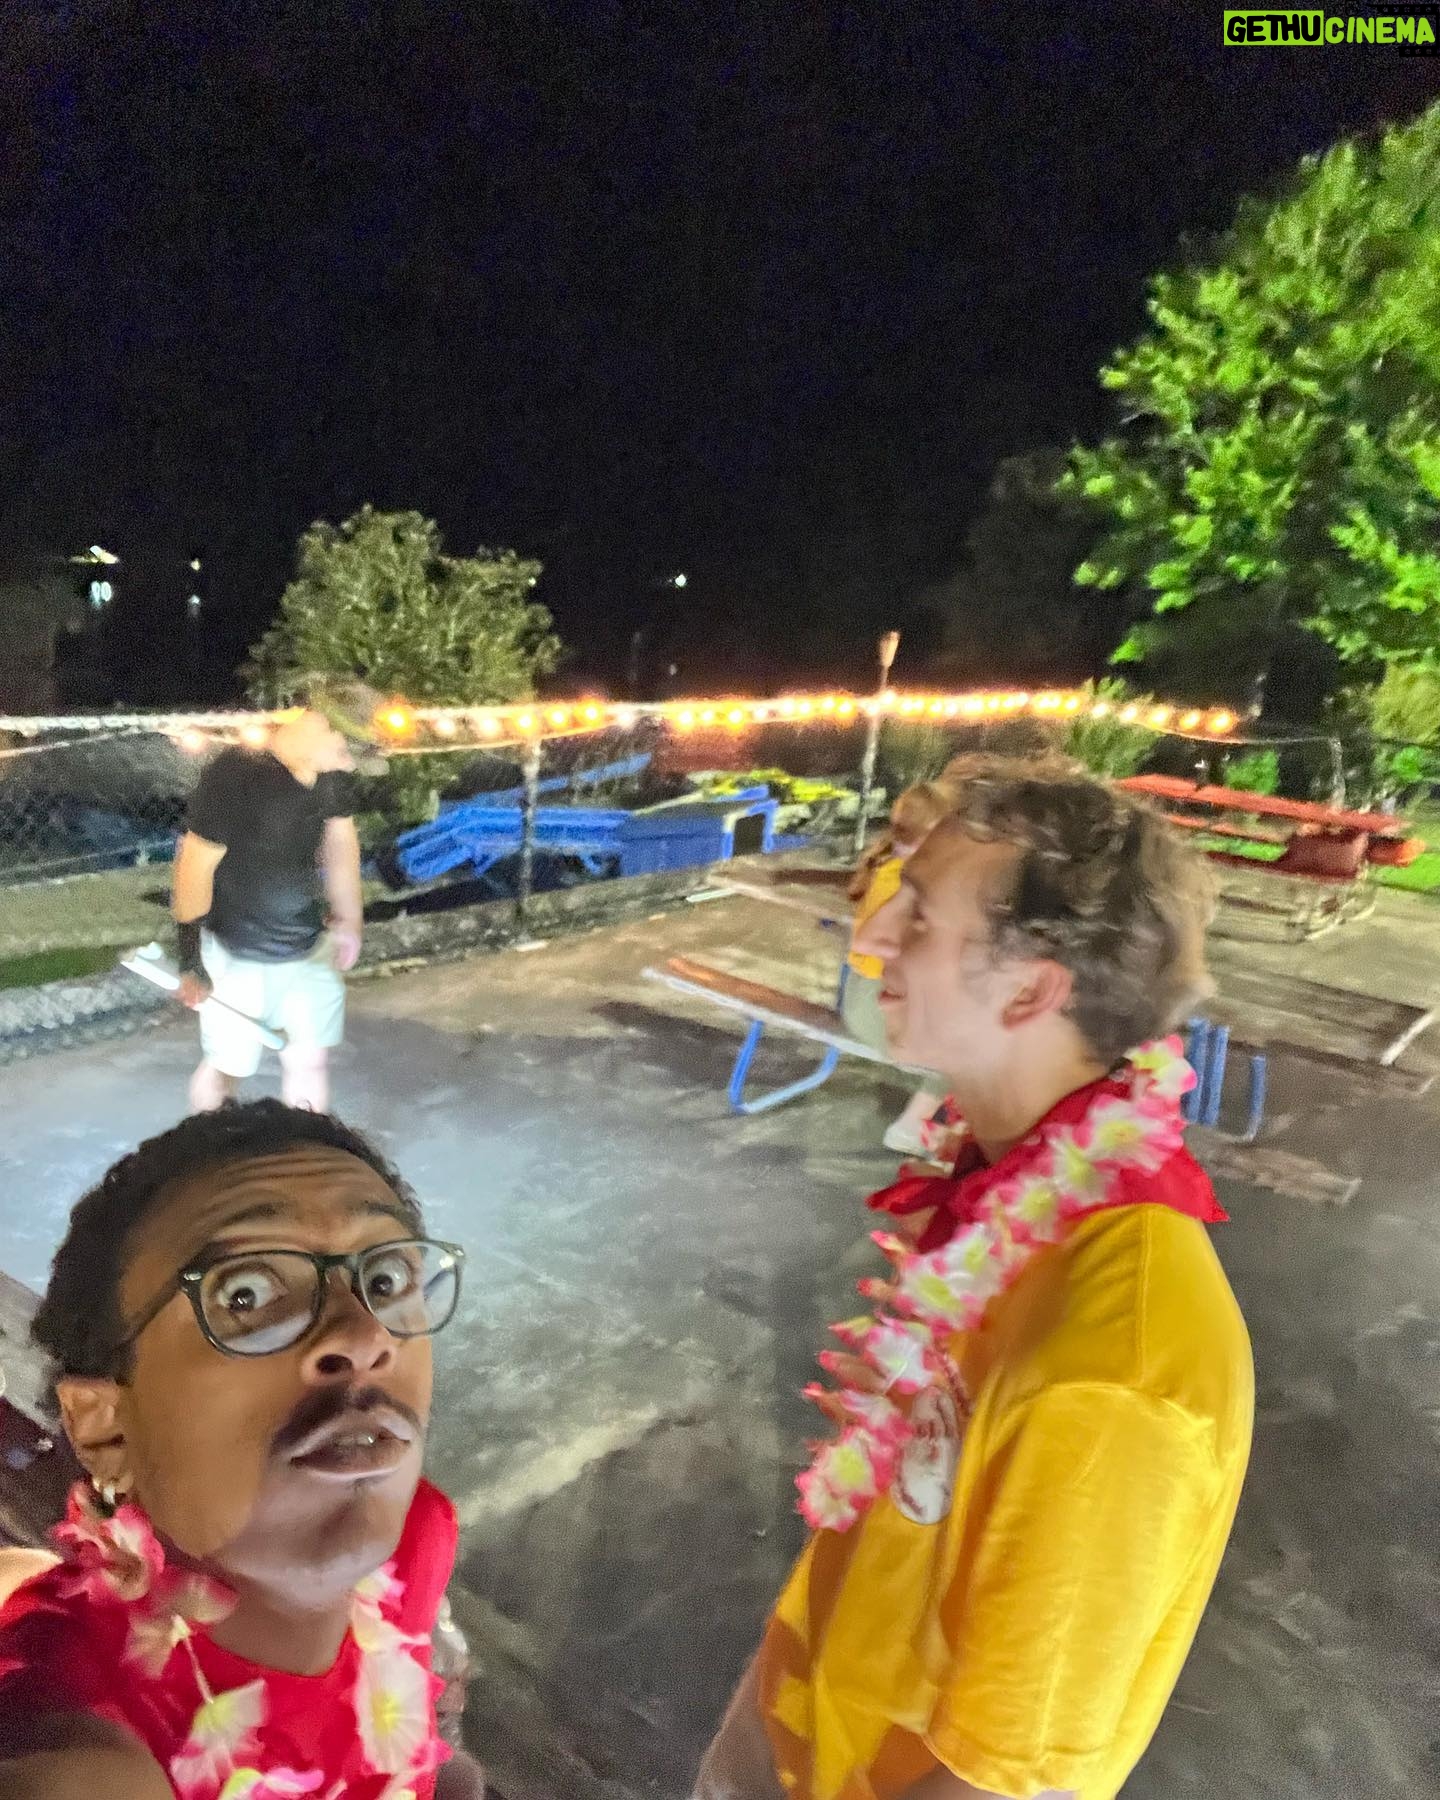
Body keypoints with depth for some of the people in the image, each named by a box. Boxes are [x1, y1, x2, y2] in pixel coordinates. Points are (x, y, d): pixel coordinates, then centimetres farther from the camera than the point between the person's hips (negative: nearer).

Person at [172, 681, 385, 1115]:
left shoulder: (330, 772, -6)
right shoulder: (235, 774, -25)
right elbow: (195, 867, -20)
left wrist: (348, 920, 14)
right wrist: (191, 960, -16)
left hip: (311, 950, 5)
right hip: (239, 958, -5)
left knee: (310, 1062, 12)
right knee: (224, 1067, 11)